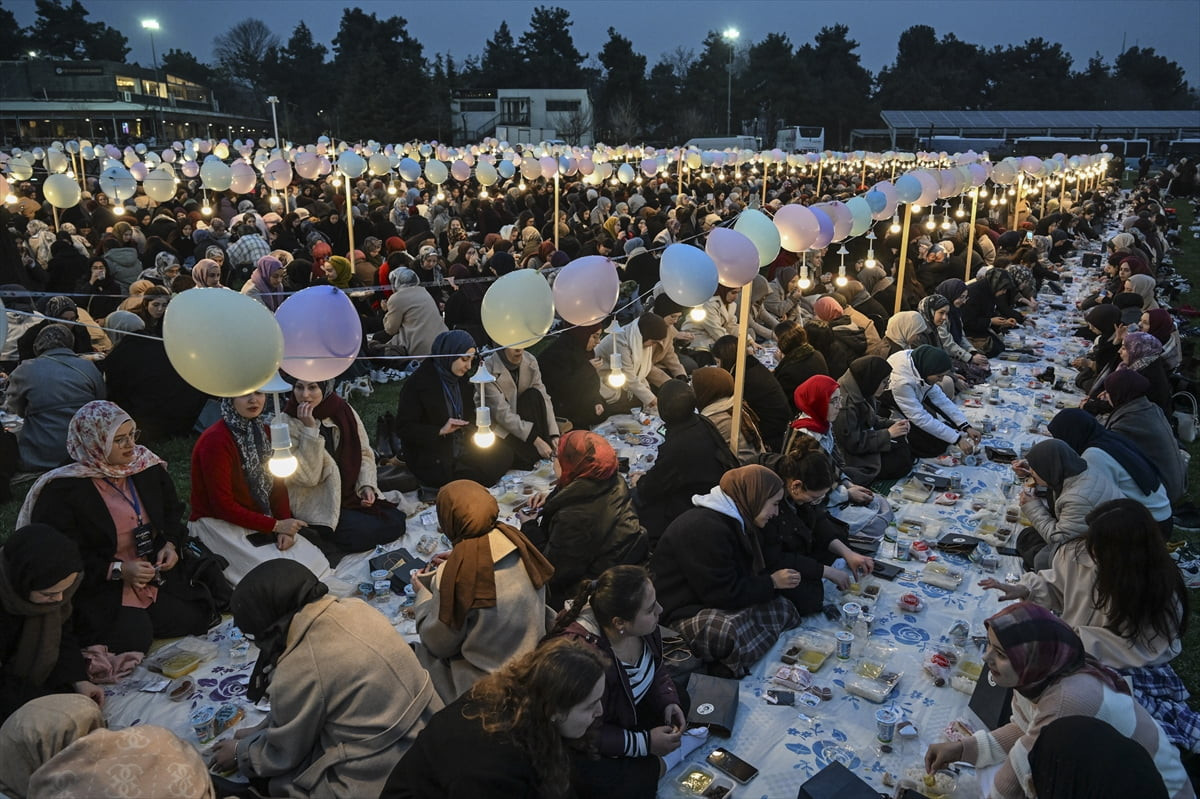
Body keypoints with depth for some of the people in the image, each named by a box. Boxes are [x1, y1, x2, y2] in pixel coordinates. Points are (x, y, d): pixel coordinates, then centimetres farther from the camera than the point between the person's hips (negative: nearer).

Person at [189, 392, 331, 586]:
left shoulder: (262, 432, 5)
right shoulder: (215, 440, -19)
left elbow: (277, 484, 7)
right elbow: (223, 506, -18)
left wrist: (285, 528, -9)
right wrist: (275, 526, -16)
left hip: (260, 521, 7)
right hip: (218, 524, -7)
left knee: (316, 561, -10)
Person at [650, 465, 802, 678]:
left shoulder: (734, 522, 12)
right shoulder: (704, 528, -21)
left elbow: (743, 577, 18)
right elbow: (723, 593, -20)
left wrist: (776, 578, 2)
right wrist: (771, 583, -9)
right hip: (685, 613, -10)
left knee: (786, 608, -5)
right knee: (732, 633, -39)